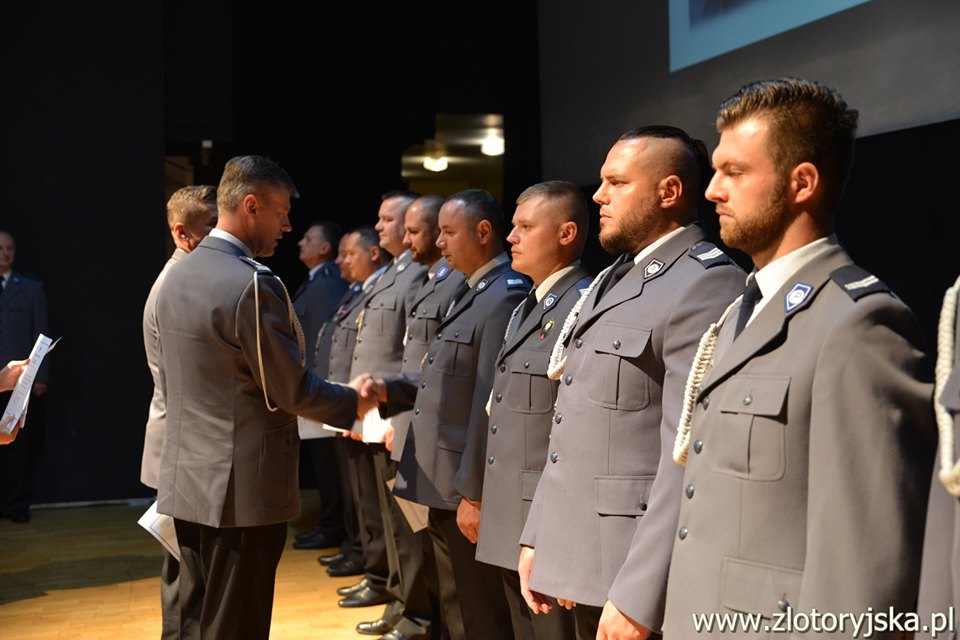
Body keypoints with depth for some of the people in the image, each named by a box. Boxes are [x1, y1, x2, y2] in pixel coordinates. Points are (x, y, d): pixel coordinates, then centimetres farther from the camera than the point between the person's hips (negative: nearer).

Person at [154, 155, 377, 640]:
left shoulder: (176, 276, 9)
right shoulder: (253, 283, -18)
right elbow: (291, 390, -14)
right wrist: (356, 403, 2)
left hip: (186, 479, 9)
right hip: (244, 487, -8)